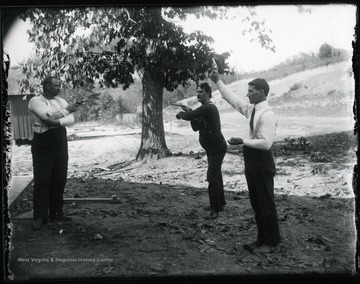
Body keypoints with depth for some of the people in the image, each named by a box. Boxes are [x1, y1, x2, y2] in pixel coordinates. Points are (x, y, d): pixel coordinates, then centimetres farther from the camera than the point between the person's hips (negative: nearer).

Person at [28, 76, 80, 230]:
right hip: (42, 146, -5)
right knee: (42, 182, -2)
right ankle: (40, 217, 6)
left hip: (60, 145, 6)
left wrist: (57, 122, -20)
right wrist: (66, 110, -8)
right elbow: (48, 118, -20)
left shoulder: (61, 101, 12)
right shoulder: (35, 101, -5)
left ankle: (56, 213, 20)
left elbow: (71, 119, -2)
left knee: (59, 180, 8)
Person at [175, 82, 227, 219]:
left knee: (212, 177, -12)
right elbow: (195, 127, 11)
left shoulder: (208, 108, -21)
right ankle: (220, 203, 33)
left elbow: (188, 116, -27)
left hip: (217, 148, -11)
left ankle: (215, 209, -5)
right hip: (212, 148, 11)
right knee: (216, 175, 19)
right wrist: (189, 113, -2)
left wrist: (180, 114, -5)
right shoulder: (203, 109, 11)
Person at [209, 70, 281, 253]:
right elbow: (232, 99, 16)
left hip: (262, 163, -9)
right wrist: (217, 81, 15)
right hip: (251, 161, 9)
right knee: (255, 203, 17)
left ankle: (272, 242, 18)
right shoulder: (250, 109, 7)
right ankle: (262, 239, 31)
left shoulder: (267, 115, -19)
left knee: (266, 203, 3)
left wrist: (243, 141, -22)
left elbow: (266, 142, -25)